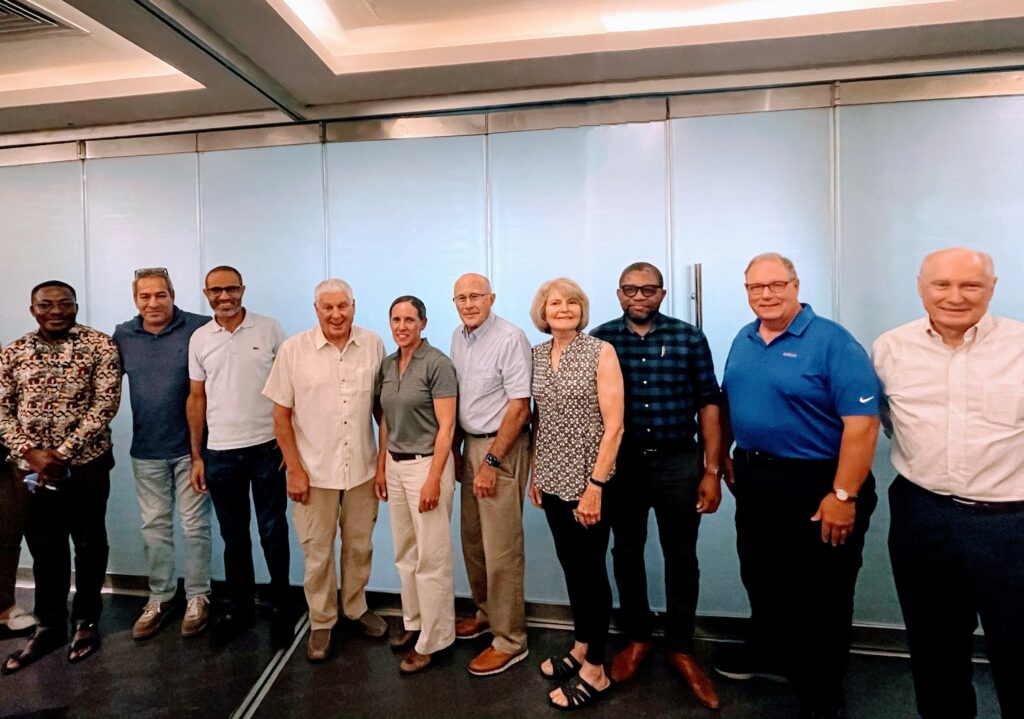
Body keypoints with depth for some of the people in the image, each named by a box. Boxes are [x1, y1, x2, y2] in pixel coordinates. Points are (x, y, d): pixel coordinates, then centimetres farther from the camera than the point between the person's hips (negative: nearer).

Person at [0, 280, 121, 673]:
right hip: (31, 467, 3)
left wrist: (63, 453, -15)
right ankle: (49, 625, 30)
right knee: (44, 547, 14)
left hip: (86, 463, -3)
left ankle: (86, 620, 27)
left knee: (88, 544, 9)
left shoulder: (99, 345, -6)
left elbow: (105, 404, -12)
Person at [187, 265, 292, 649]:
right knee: (234, 536, 14)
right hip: (221, 453, 3)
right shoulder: (199, 339, 5)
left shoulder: (269, 329, -3)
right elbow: (196, 398, 9)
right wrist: (196, 456, 7)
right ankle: (239, 607, 31)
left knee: (273, 533, 7)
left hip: (267, 448, -2)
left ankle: (281, 608, 23)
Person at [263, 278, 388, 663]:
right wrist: (295, 469, -7)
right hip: (314, 470, -2)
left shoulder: (373, 346, -2)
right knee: (318, 551, 11)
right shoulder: (294, 350, -7)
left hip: (362, 467, 2)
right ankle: (321, 622, 31)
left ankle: (356, 607, 39)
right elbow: (281, 415, -4)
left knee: (360, 545, 17)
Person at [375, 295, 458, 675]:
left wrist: (434, 479, -18)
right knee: (405, 552, 17)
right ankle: (413, 621, 34)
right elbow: (386, 422, 14)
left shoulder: (437, 363, -13)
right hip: (395, 465, 7)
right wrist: (381, 467, 11)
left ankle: (431, 639, 17)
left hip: (427, 464, -7)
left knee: (431, 556, 3)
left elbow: (446, 427, -15)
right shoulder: (387, 365, 8)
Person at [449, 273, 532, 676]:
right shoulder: (458, 337, 9)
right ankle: (486, 613, 37)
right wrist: (457, 448, 13)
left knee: (501, 549, -1)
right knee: (472, 539, 17)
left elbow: (519, 406, -17)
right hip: (471, 444, 8)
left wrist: (492, 462, -16)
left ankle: (509, 641, 14)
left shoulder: (510, 338, -15)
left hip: (502, 447, -8)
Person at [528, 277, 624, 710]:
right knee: (570, 565, 17)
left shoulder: (600, 352, -11)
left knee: (591, 569, 5)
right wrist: (535, 473, 9)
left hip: (587, 479, -5)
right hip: (552, 479, 5)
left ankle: (596, 672, 21)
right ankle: (580, 649, 36)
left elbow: (614, 425, -14)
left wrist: (595, 486, -18)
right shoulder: (536, 355, 5)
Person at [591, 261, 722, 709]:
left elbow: (708, 404, 0)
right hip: (620, 464, 1)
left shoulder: (690, 339, -2)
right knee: (626, 553, 14)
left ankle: (680, 648, 29)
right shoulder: (599, 340, -1)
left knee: (681, 558, 10)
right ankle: (637, 638, 34)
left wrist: (711, 471, -4)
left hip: (678, 463, 0)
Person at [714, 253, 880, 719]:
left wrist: (843, 495, -23)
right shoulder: (743, 341, 6)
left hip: (814, 486, -6)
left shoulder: (832, 342, -16)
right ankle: (769, 654, 46)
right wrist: (723, 454, 12)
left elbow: (862, 421, -21)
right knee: (761, 578, 22)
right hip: (753, 480, 7)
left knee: (819, 595, 9)